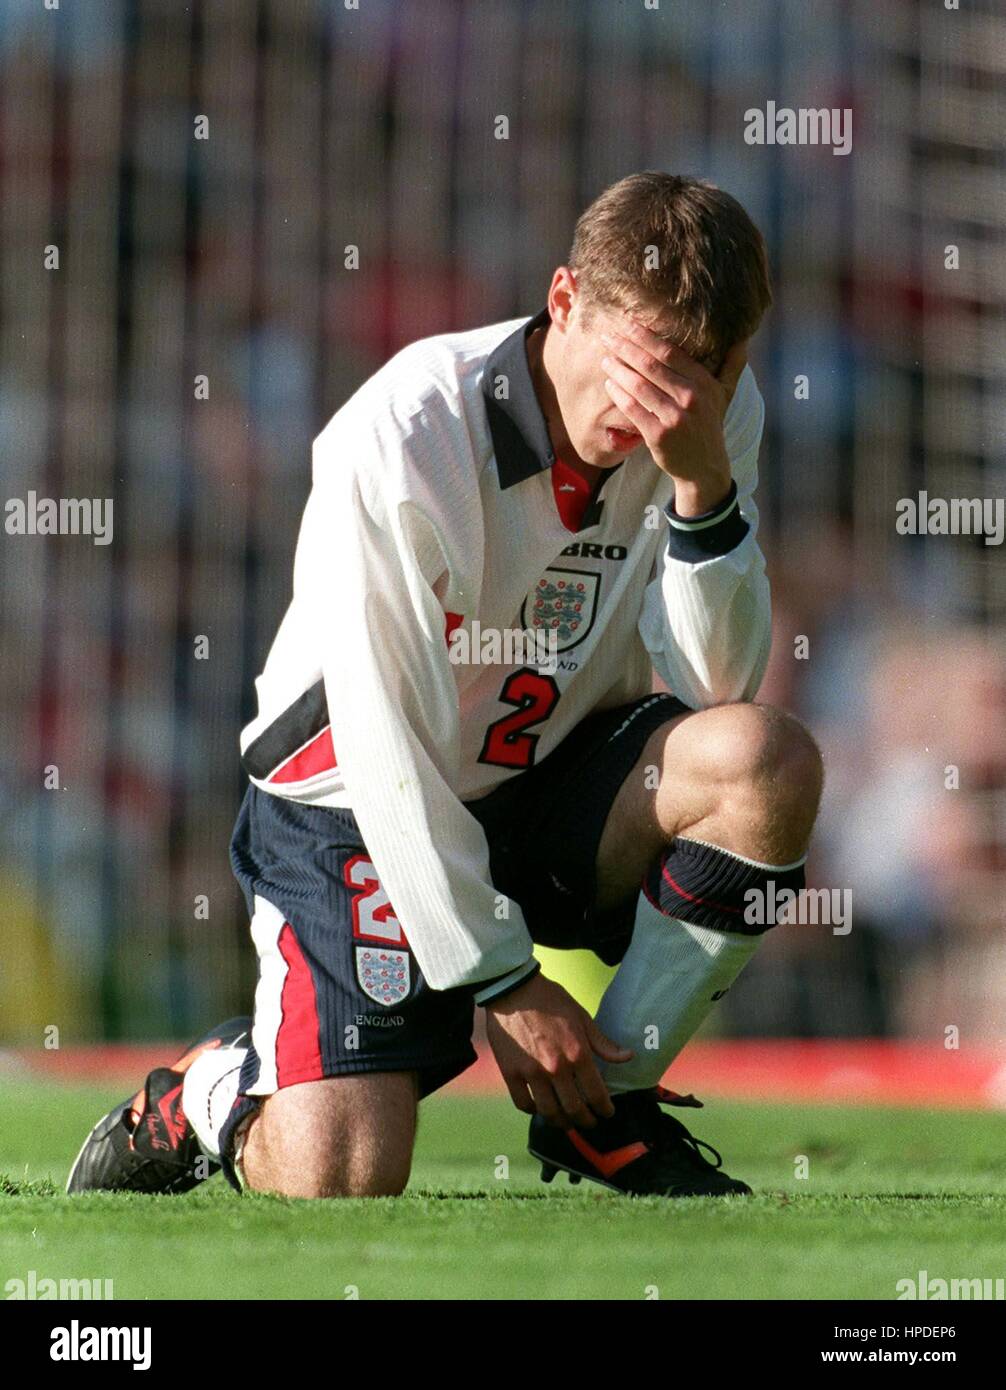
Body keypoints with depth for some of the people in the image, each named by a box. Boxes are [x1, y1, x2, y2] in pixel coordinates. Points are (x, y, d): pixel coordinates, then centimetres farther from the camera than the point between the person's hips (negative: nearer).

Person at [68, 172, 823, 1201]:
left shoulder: (719, 422, -10)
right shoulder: (400, 437, -26)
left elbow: (717, 691, -14)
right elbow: (385, 749, -22)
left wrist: (705, 490, -29)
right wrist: (502, 983, -19)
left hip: (554, 789, 5)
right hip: (364, 803, -5)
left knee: (768, 760, -27)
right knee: (340, 1175, -23)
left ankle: (607, 1112, -8)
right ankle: (209, 1091, 16)